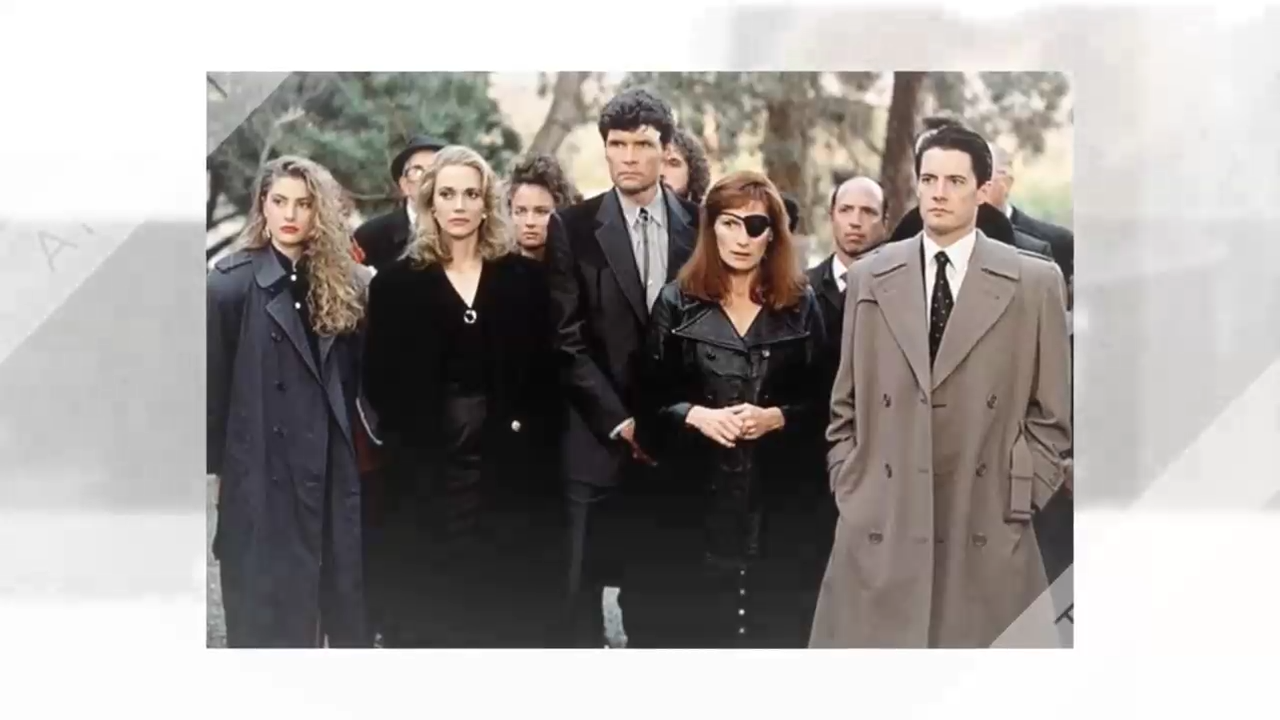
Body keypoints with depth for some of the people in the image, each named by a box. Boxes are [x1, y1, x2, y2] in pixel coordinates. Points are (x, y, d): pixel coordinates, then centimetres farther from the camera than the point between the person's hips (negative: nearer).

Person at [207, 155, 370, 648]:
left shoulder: (341, 283, 8)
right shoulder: (232, 282, -3)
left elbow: (358, 372, 9)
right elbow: (214, 380, -2)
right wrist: (216, 465, -3)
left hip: (334, 466, 4)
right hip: (264, 468, -4)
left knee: (347, 590, 8)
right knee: (269, 613, 2)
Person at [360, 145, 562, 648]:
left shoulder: (524, 277, 7)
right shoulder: (396, 283, 4)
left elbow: (543, 368, 5)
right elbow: (380, 380, 3)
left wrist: (529, 433, -6)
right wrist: (405, 442, -6)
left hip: (508, 464, 1)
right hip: (425, 468, -1)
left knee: (509, 606, 5)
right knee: (427, 608, 2)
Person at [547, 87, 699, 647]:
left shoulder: (699, 225, 5)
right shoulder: (575, 229, -1)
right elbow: (568, 341, -5)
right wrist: (621, 422, -11)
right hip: (600, 439, -1)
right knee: (589, 584, 3)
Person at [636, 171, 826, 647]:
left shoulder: (801, 305, 7)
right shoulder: (678, 302, 5)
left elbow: (823, 402, 5)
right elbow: (649, 400, 5)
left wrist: (777, 417, -13)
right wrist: (695, 414, -13)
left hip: (778, 498, 0)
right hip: (693, 497, 0)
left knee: (775, 623, 1)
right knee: (687, 624, 0)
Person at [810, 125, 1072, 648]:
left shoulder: (1034, 282, 2)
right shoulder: (869, 277, 8)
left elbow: (1050, 412, 5)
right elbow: (845, 403, 12)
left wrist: (1020, 500, -2)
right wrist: (850, 490, 5)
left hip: (987, 530, -1)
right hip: (880, 526, 1)